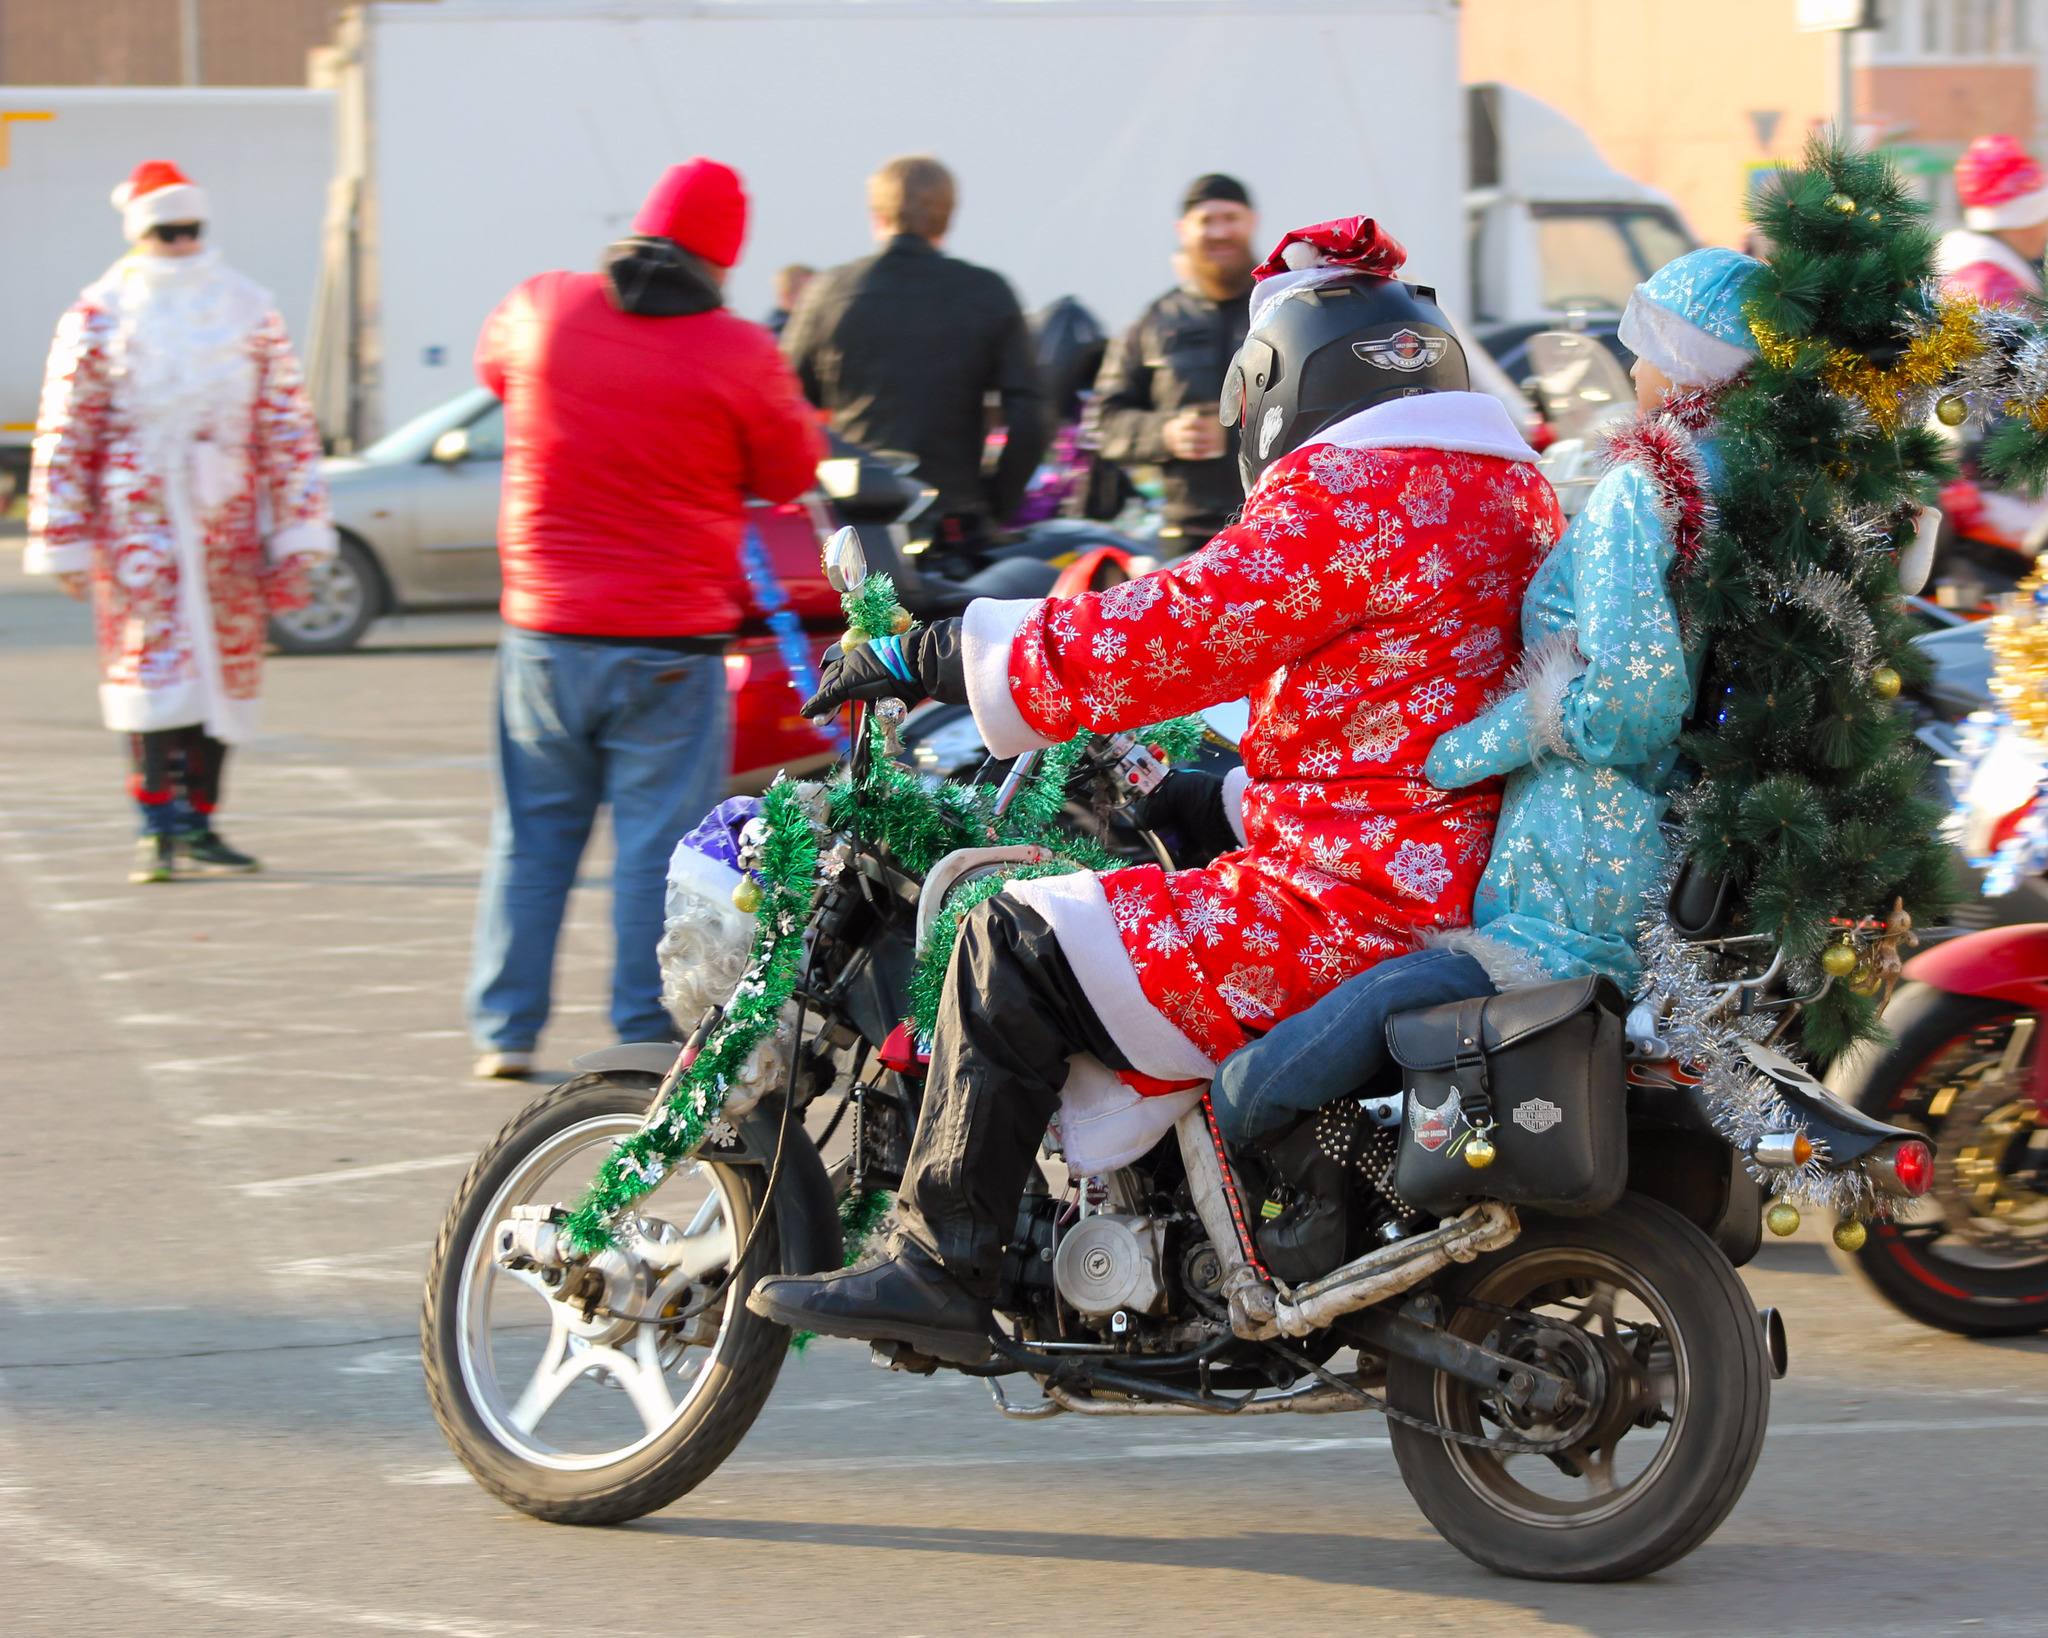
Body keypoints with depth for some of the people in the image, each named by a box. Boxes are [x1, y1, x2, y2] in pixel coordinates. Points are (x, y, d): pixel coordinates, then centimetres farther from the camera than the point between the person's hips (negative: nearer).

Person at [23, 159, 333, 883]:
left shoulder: (248, 309, 9)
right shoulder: (100, 315, 0)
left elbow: (288, 424, 11)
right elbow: (64, 436, 1)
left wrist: (297, 533, 6)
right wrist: (64, 543, -2)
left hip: (229, 519, 4)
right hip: (136, 519, -4)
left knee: (228, 668, 4)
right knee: (153, 662, -13)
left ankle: (198, 826, 13)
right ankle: (159, 829, -13)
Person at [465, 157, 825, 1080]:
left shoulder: (541, 310, -2)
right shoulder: (736, 356, -11)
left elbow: (492, 366, 20)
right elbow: (790, 474, 2)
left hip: (544, 628, 4)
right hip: (670, 642, -3)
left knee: (533, 833, 14)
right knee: (660, 841, 2)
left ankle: (504, 1031, 15)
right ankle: (649, 1036, 3)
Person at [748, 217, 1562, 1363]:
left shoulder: (1344, 498, -15)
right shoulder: (1516, 485, 15)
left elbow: (1164, 636, -17)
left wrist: (930, 656, -8)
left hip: (1358, 906, -10)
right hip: (1476, 877, 10)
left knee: (1018, 949, -6)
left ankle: (941, 1270, -7)